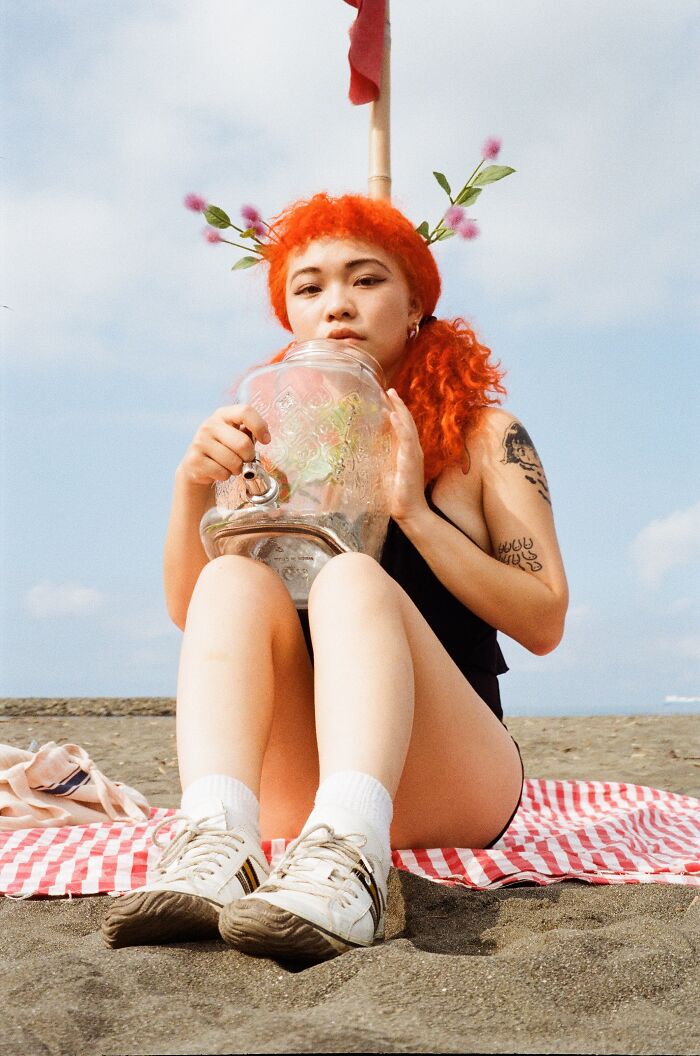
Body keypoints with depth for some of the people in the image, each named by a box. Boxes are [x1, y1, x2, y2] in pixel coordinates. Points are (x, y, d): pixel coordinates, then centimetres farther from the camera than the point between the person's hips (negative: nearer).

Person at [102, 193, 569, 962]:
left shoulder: (484, 436, 8)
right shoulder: (277, 440, 15)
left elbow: (544, 623, -2)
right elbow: (187, 608, 6)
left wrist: (416, 514, -13)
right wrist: (192, 483, -12)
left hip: (450, 785, -2)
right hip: (297, 793, 2)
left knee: (351, 579, -27)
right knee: (236, 579, -21)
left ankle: (344, 863, -54)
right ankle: (216, 845, -46)